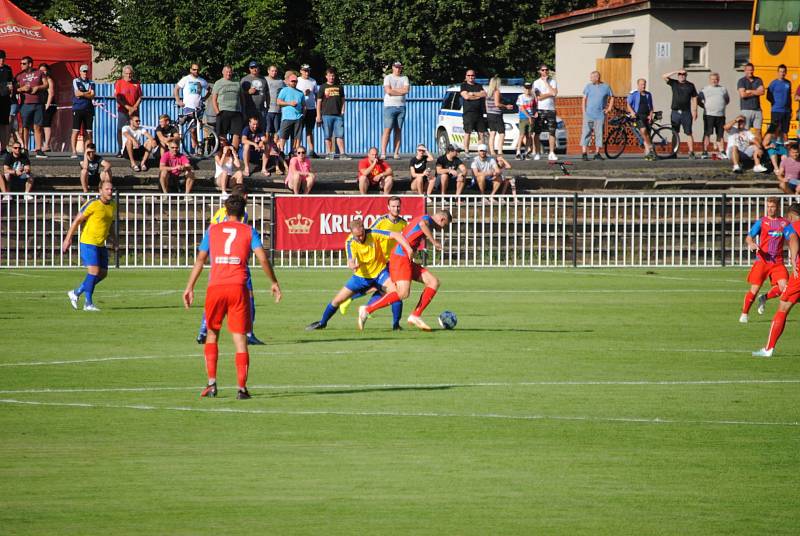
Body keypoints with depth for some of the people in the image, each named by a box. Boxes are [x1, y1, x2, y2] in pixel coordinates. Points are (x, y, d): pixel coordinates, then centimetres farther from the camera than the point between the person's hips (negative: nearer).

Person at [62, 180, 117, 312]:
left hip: (101, 245, 8)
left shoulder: (112, 205, 8)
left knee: (103, 273, 8)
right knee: (94, 271, -14)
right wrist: (68, 238, -12)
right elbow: (77, 220, -10)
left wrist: (113, 238, 13)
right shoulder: (92, 204, -14)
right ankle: (88, 303, -4)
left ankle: (76, 293, 22)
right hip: (88, 243, -8)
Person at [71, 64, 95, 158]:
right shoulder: (76, 81, 4)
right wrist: (88, 93, -1)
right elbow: (77, 94, -8)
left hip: (89, 109, 3)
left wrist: (82, 94, -8)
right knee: (76, 131, -9)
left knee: (88, 132, 1)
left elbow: (92, 96, 0)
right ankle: (74, 152, -9)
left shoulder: (91, 83, 13)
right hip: (77, 109, -3)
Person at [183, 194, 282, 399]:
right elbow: (263, 259, -2)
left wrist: (190, 287, 14)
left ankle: (211, 383, 7)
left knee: (212, 333, 16)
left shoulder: (212, 230, 13)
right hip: (238, 287, -1)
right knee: (240, 337, 1)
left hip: (215, 287, 1)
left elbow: (200, 260, 10)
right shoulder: (249, 232, 8)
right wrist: (274, 283, 9)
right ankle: (241, 388, -4)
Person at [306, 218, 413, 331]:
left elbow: (396, 235, -28)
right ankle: (322, 323, 30)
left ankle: (396, 324, -16)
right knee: (337, 300, 5)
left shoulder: (373, 234, -23)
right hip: (361, 275, 2)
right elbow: (351, 260, -31)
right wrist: (352, 265, -56)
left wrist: (408, 248, -43)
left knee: (395, 292, -30)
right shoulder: (350, 242, -18)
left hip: (379, 272, -2)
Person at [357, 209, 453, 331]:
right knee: (403, 293, -23)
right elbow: (422, 223, -30)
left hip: (407, 261, 10)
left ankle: (415, 316, 2)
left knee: (434, 282, 5)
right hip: (401, 257, -10)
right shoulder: (427, 219, -4)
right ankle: (367, 310, -16)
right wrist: (433, 241, -25)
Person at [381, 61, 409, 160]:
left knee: (398, 130, 2)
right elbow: (388, 91, -11)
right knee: (387, 130, -10)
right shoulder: (388, 78, 3)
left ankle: (396, 153, 2)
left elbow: (406, 90, -4)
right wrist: (401, 91, -5)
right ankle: (383, 153, -13)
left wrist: (393, 90, -7)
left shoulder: (404, 78, 12)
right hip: (390, 106, -3)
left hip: (401, 107, 3)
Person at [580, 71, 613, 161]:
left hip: (600, 115, 0)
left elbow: (611, 98, 15)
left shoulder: (606, 87, 4)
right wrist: (584, 112, 1)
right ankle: (584, 153, -8)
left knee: (599, 134, 2)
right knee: (586, 133, -7)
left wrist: (609, 109, 5)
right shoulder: (588, 86, 6)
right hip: (589, 115, 0)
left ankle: (597, 153, 9)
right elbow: (584, 99, 10)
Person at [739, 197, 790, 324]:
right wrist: (751, 243, -27)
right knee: (754, 289, -4)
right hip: (762, 261, -2)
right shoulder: (761, 222, 2)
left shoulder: (784, 223, 7)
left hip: (778, 262, 2)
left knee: (783, 288, -15)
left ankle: (765, 298, 14)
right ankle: (744, 314, 16)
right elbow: (749, 237, -3)